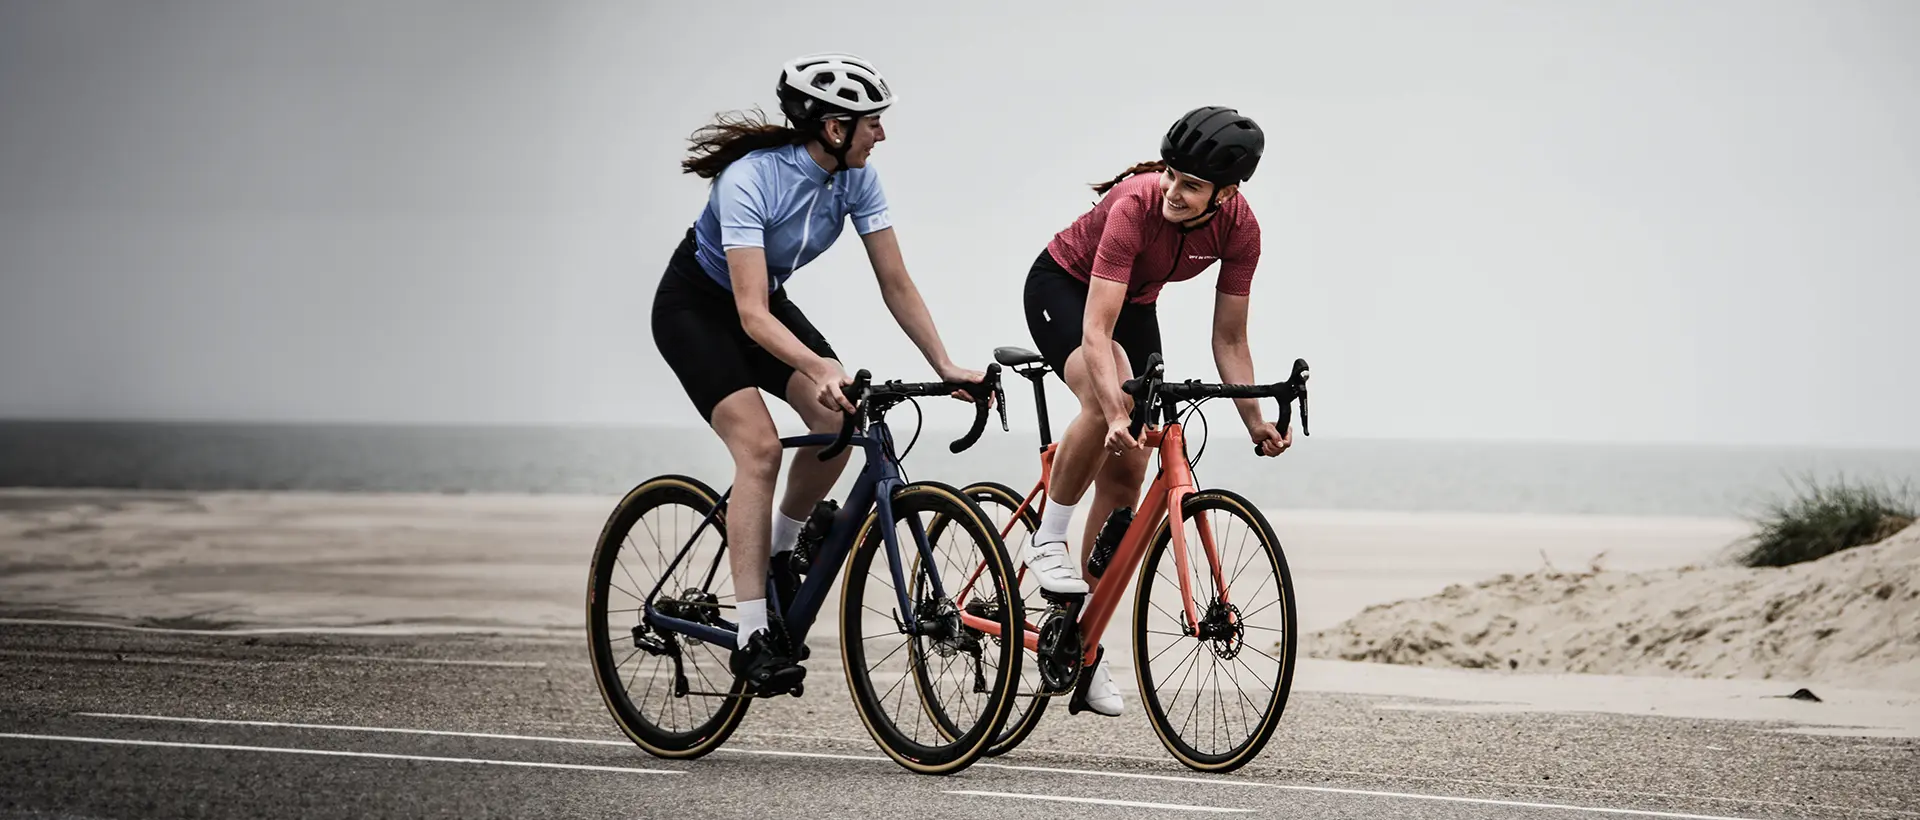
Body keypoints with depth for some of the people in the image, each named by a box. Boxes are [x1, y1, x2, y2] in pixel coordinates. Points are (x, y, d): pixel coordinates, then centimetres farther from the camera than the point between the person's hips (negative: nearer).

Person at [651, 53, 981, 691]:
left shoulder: (855, 176, -15)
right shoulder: (751, 180, -34)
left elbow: (895, 282, -9)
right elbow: (752, 314, -40)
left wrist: (945, 366, -17)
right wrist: (818, 367, -54)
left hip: (766, 300, 6)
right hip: (696, 308, -6)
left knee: (841, 423, -16)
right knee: (760, 446, -24)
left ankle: (777, 555, 9)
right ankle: (752, 638, -24)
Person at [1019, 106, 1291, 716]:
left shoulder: (1238, 227, -22)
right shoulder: (1136, 206, -37)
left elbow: (1229, 339, -12)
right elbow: (1096, 331, -42)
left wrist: (1255, 422, -21)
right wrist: (1117, 415, -54)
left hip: (1135, 305, 5)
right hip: (1061, 287, -5)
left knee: (1125, 475, -2)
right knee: (1107, 404, -36)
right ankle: (1047, 540, -16)